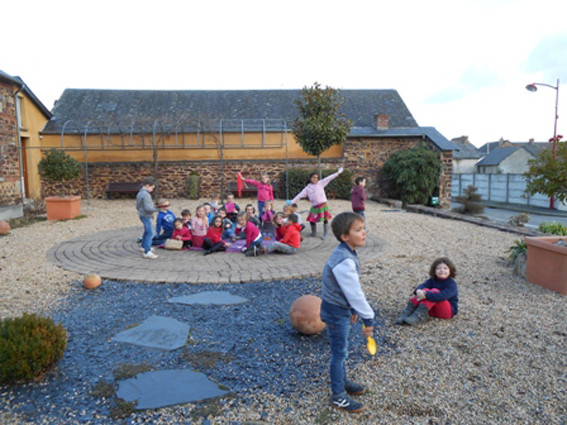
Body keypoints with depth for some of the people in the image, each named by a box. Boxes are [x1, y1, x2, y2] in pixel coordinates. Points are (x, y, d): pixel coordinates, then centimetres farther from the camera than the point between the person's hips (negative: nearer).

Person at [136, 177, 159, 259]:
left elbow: (137, 206, 17)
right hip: (146, 216, -11)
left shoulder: (139, 193, 10)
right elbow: (148, 208, -26)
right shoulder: (146, 195, -22)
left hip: (142, 215, 11)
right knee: (150, 233, -12)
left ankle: (143, 247, 42)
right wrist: (157, 208, -18)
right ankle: (147, 252, -17)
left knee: (147, 231, 26)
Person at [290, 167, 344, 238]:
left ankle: (325, 234, 10)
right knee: (312, 220, 3)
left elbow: (328, 178, 4)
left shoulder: (320, 183, 7)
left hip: (323, 205, -1)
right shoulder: (307, 188, 9)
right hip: (315, 207, 1)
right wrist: (292, 202, 3)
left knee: (325, 219, -2)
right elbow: (300, 195, 9)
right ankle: (314, 233, 24)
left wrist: (338, 173, 1)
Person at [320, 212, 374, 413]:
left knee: (341, 350, 23)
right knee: (340, 352, 4)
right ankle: (339, 396, 19)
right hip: (336, 311, -9)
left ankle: (342, 381, 42)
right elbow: (355, 292, -27)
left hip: (342, 308, 9)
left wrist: (353, 310, 18)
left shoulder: (347, 254, 3)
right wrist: (368, 318, -19)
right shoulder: (344, 262, -29)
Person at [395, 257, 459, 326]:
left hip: (449, 311, -5)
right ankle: (407, 313, -30)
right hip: (433, 311, 5)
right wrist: (418, 291, -38)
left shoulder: (452, 284, -13)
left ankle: (418, 316, -40)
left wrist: (426, 295, -39)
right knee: (425, 290, -21)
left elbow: (442, 296, -32)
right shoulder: (432, 280, 5)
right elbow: (423, 285, -14)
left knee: (435, 291, -28)